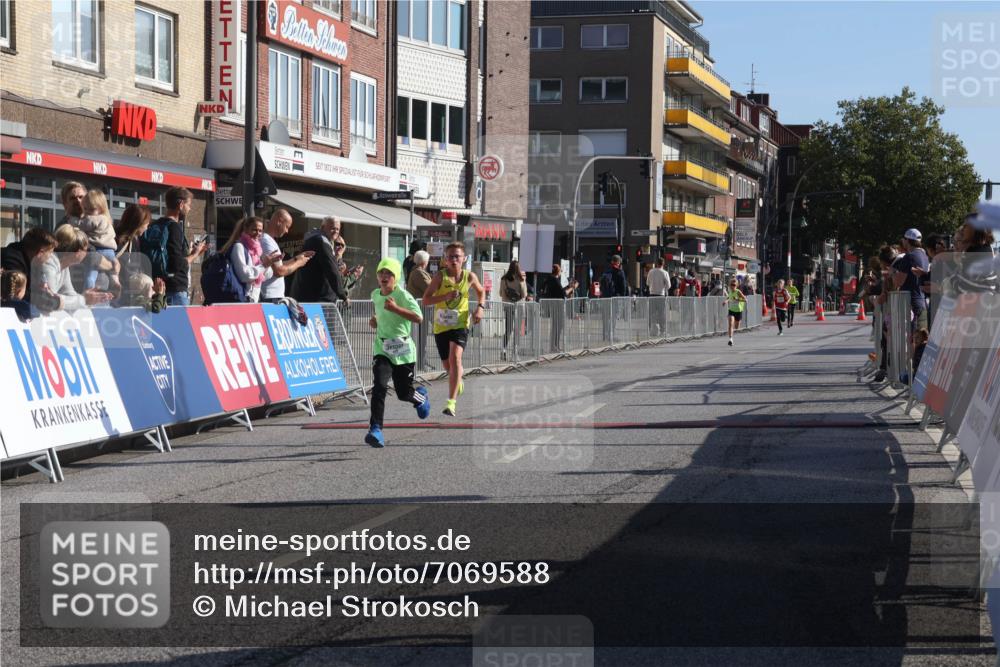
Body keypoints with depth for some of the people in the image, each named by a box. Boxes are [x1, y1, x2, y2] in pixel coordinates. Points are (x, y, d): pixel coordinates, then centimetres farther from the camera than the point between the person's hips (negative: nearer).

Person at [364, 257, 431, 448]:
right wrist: (375, 321, 7)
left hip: (403, 350, -3)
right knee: (379, 387, -20)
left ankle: (421, 397, 46)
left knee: (404, 393, 9)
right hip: (382, 348, 3)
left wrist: (396, 309, -29)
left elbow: (418, 318, -23)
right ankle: (375, 429, -24)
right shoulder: (375, 295, 6)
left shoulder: (403, 295, -13)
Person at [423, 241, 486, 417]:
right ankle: (458, 381, 51)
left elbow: (481, 291, 19)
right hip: (441, 326, 1)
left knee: (455, 357, -24)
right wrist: (446, 296, -26)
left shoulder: (470, 277, -3)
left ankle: (451, 402, -28)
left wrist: (480, 307, 1)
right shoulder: (440, 276, -9)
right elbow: (425, 300, -13)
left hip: (460, 325, -1)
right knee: (447, 365, 13)